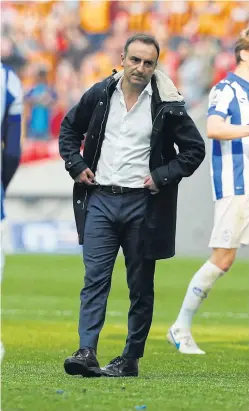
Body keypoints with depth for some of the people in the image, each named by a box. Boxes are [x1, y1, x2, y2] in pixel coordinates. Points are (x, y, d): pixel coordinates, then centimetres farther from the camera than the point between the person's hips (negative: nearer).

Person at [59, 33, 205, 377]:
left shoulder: (166, 105, -4)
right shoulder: (99, 96, 3)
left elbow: (195, 149, 3)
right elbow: (69, 128, 19)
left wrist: (162, 177, -7)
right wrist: (76, 166, 6)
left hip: (142, 204, -1)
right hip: (99, 199, 2)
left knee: (140, 287, 5)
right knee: (94, 278, -7)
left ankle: (131, 358, 12)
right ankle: (87, 352, -15)